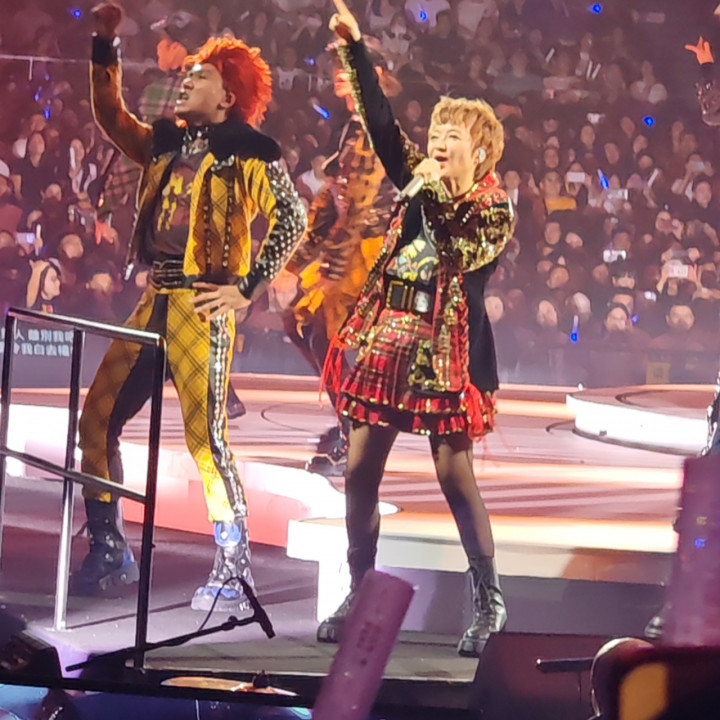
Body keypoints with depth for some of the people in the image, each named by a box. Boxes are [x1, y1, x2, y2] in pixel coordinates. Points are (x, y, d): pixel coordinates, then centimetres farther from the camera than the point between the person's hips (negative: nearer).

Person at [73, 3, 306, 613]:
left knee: (206, 438, -12)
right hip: (155, 302, 8)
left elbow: (292, 218, -10)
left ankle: (234, 572, -4)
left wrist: (249, 287, -12)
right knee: (96, 420, 6)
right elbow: (112, 117, 22)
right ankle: (109, 552, 17)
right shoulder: (169, 144, 15)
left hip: (202, 308, -8)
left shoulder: (248, 153, -5)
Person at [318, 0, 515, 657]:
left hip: (447, 350, -5)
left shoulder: (495, 208, -2)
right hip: (388, 338, 5)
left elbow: (462, 254, -19)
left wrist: (436, 196, -17)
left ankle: (489, 603, 7)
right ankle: (359, 597, 11)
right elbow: (380, 122, 4)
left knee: (455, 477, -5)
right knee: (360, 472, 3)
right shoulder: (419, 180, 10)